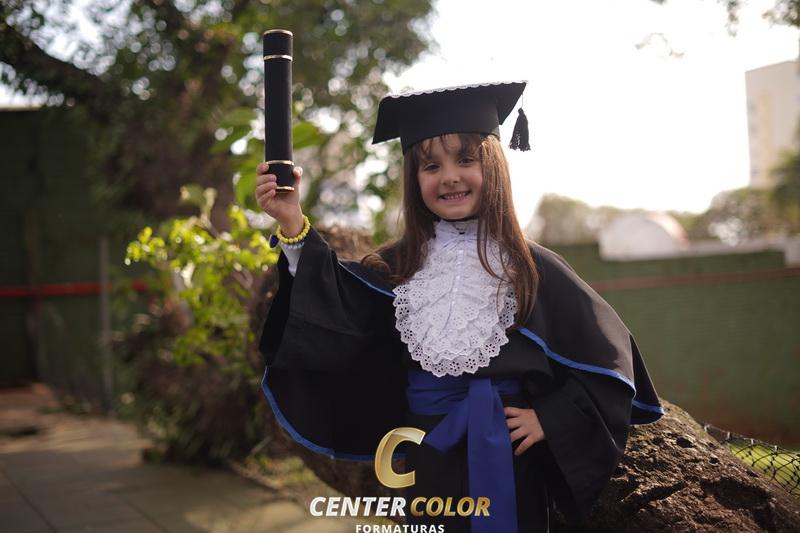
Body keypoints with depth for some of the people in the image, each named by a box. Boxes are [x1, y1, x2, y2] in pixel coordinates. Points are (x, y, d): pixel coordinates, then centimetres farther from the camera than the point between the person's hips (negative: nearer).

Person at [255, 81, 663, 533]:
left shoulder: (530, 266, -6)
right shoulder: (401, 265, 2)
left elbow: (607, 354, -2)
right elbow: (336, 306, -14)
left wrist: (549, 419, -9)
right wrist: (294, 227, -23)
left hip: (509, 460, -2)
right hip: (428, 459, 3)